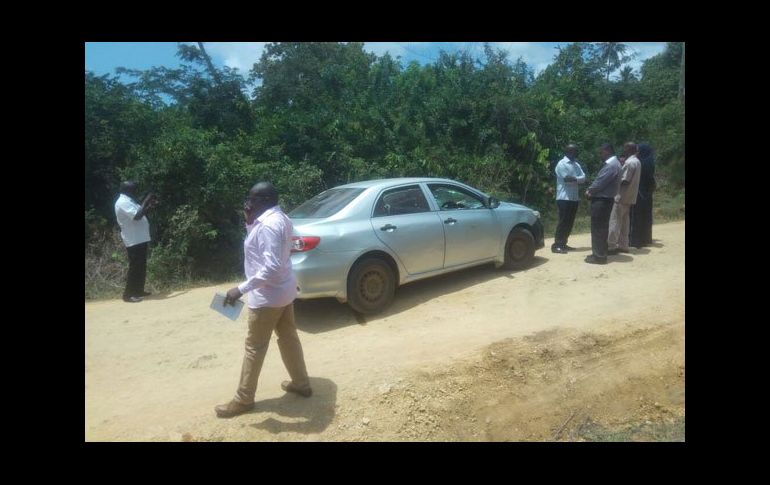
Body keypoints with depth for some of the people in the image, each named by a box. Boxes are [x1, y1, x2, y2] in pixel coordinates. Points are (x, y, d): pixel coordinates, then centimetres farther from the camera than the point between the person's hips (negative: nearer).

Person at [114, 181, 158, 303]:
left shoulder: (129, 201, 16)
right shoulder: (123, 202, -16)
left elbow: (140, 214, 23)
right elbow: (137, 216, -27)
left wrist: (150, 206, 10)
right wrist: (146, 201, -20)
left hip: (140, 239, 10)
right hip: (134, 241, -10)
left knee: (141, 267, 15)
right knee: (135, 268, -6)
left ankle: (138, 291, 25)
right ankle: (128, 295, 1)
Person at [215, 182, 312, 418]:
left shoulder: (268, 225, -24)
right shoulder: (278, 219, 8)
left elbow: (271, 267, -31)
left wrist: (241, 289, -30)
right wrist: (250, 221, 6)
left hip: (268, 296, -10)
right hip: (283, 291, 10)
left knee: (254, 347, 4)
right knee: (288, 337, 20)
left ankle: (243, 400, 19)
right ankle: (301, 383, 33)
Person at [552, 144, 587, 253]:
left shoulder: (576, 164, 16)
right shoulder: (561, 164, -8)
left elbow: (583, 178, 5)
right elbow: (566, 179, -18)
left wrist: (573, 178, -12)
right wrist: (577, 179, -3)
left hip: (574, 198, 8)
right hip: (564, 198, -8)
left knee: (570, 222, 8)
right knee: (563, 222, -10)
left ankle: (563, 244, 15)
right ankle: (556, 245, -7)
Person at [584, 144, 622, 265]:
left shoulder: (611, 165, -18)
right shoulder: (612, 163, 16)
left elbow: (600, 182, -20)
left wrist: (589, 191, -4)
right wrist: (591, 190, 5)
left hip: (601, 201, -10)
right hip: (603, 200, 10)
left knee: (598, 229, -5)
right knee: (601, 228, 15)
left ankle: (599, 256, -1)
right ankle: (599, 253, 22)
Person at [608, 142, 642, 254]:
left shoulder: (629, 162, -17)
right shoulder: (636, 161, 15)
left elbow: (624, 181, -20)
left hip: (622, 196, -10)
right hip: (629, 197, 10)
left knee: (615, 221, -7)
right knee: (624, 222, 13)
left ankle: (611, 246, -6)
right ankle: (623, 245, 17)